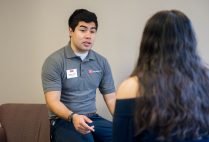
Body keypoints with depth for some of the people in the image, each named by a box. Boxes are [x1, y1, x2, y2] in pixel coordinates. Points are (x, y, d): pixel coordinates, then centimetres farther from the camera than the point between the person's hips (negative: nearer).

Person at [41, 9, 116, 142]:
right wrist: (73, 117, -32)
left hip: (92, 118, 5)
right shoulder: (54, 61, -7)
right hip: (64, 121, -4)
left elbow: (111, 98, 8)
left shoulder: (101, 62, 8)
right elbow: (53, 101, -13)